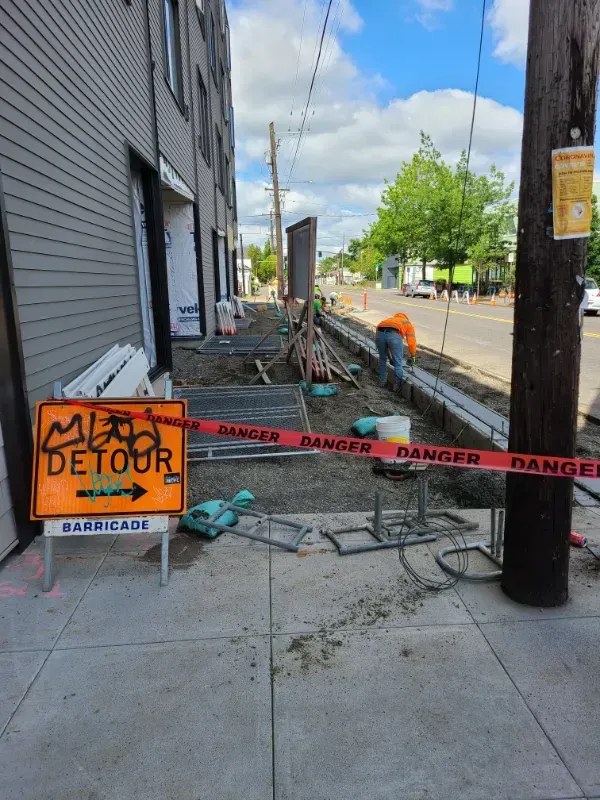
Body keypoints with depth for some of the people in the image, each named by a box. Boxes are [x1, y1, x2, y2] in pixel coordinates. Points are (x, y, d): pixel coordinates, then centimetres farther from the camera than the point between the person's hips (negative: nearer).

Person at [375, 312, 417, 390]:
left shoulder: (389, 319, 43)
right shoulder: (408, 323, 32)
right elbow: (411, 342, 16)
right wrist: (413, 356, 28)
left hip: (379, 333, 4)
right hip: (394, 334, -4)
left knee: (382, 359, 27)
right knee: (398, 363, 13)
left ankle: (382, 381, 37)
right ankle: (397, 386, 19)